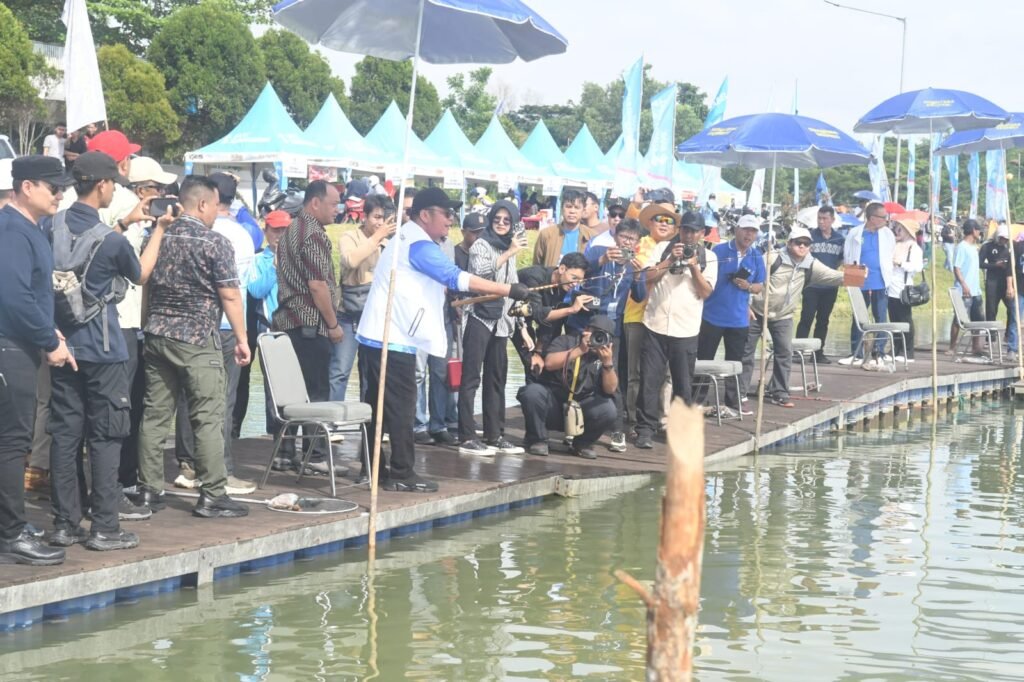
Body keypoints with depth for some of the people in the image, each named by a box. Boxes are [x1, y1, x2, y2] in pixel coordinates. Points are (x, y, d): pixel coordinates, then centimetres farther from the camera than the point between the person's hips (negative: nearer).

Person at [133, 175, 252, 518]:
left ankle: (148, 490, 13)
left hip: (157, 335, 6)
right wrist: (242, 339, -4)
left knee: (154, 415, 9)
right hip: (198, 339, -6)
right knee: (208, 418, -2)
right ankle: (212, 496, -2)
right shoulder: (215, 242, -10)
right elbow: (230, 296, -11)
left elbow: (145, 284, 16)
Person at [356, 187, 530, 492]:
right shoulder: (418, 245, -14)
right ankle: (402, 474, -1)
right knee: (401, 407, -5)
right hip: (394, 341, -10)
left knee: (379, 405, 14)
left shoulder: (406, 239, 19)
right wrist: (509, 290, -20)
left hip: (377, 338, 10)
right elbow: (457, 278, -21)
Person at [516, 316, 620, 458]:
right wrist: (579, 350, -22)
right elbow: (549, 363, -20)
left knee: (608, 409, -27)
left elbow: (610, 389, -7)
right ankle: (537, 440, -9)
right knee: (532, 391, -32)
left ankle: (583, 443, 3)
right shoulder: (566, 341, 0)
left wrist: (607, 363, -23)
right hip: (553, 402, -2)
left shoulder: (605, 355, 7)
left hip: (581, 410, 2)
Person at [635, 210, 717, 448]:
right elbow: (648, 278, -2)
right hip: (655, 326, 0)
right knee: (650, 380, -2)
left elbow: (706, 292, -1)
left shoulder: (708, 257, 8)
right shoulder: (663, 248, 8)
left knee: (683, 383, 5)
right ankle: (645, 429, 2)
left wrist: (694, 267, -12)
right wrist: (670, 260, -11)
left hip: (686, 330, 0)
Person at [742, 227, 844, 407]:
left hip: (783, 316, 4)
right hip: (757, 311, -4)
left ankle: (779, 392, 11)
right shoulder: (773, 258, -16)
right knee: (746, 351, 0)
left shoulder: (810, 265, -4)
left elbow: (831, 276, -13)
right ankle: (740, 391, 10)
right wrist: (747, 304, -17)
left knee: (785, 353, 0)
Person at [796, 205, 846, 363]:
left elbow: (842, 260, 16)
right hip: (811, 285, -4)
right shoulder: (810, 236, -4)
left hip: (830, 287, 4)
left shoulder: (840, 239, 6)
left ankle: (819, 352, 16)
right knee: (806, 318, -8)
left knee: (823, 320, 10)